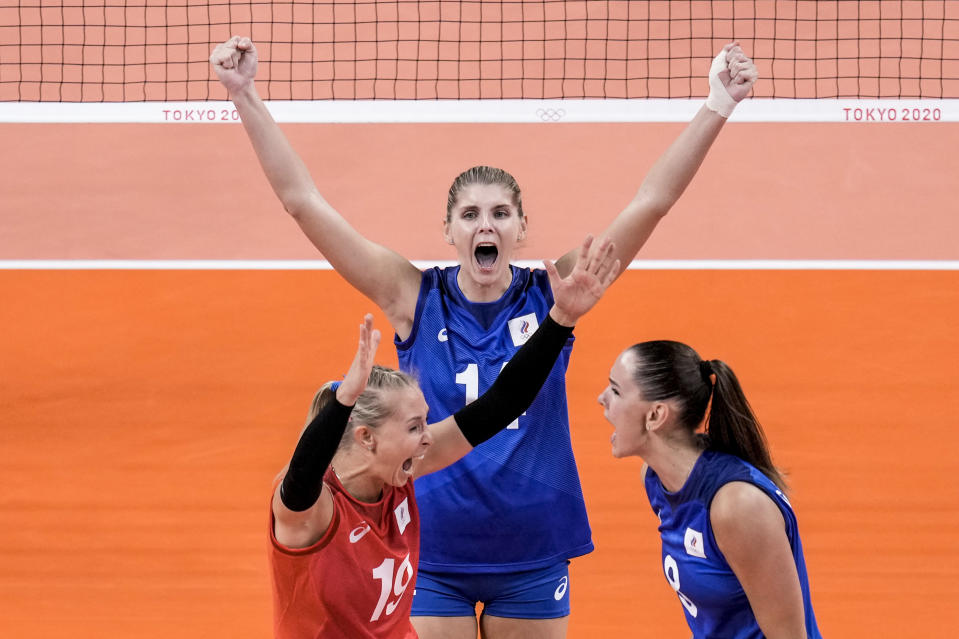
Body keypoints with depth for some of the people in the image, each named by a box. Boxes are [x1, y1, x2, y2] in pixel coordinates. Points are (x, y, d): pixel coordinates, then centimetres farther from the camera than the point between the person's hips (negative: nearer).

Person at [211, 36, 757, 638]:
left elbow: (651, 202, -7)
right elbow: (305, 202, -7)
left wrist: (717, 106, -14)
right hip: (433, 556, -1)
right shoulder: (415, 297, -4)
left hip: (533, 556, 1)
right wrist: (246, 97, -13)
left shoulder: (553, 294, -2)